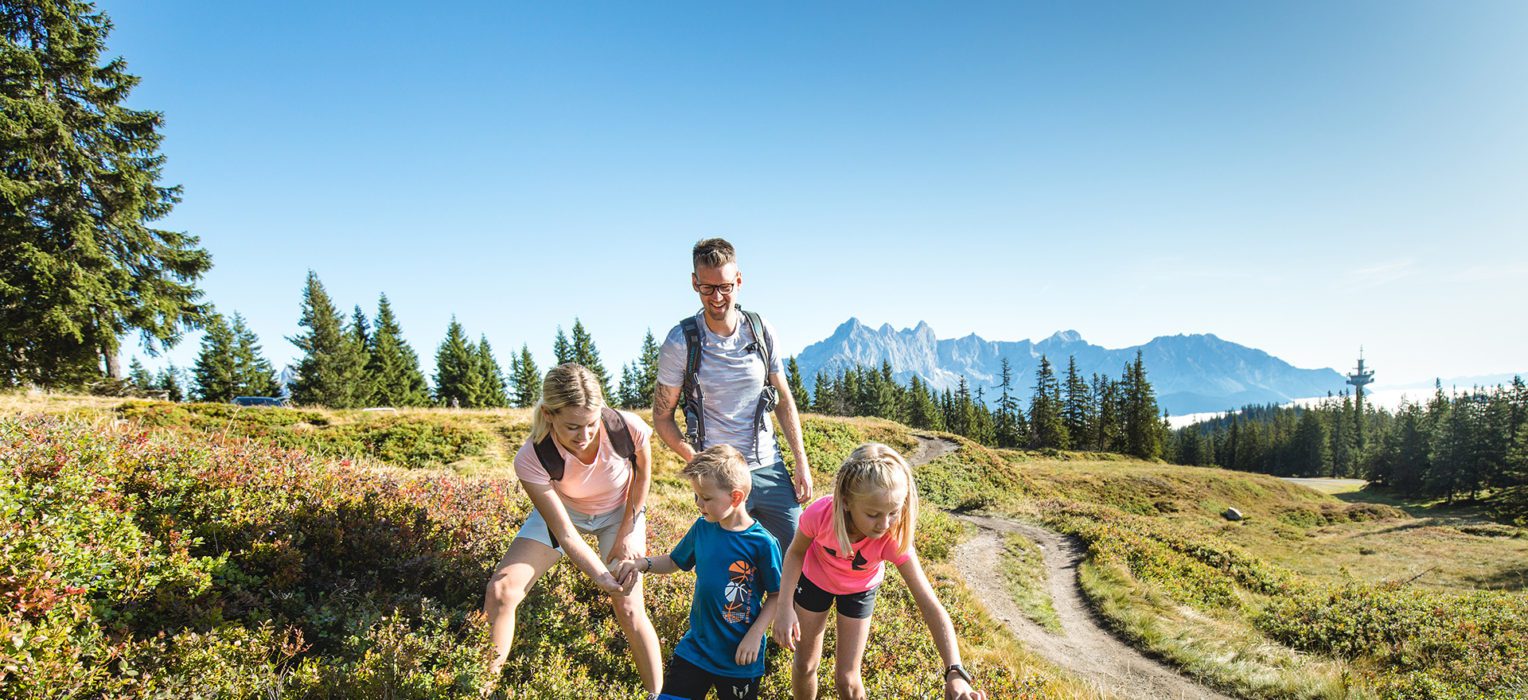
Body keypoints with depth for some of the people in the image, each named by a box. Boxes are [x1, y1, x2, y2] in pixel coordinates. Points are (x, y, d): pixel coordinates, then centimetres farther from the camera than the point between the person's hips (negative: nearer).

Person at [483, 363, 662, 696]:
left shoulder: (629, 429, -36)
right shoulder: (531, 459, -35)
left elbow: (643, 472, -10)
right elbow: (564, 534, -28)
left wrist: (627, 533, -7)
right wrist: (603, 577, -38)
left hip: (621, 513, 0)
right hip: (563, 511, 0)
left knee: (629, 611, -6)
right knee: (501, 590, -15)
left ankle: (656, 694, 15)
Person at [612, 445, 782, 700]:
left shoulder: (762, 543, -19)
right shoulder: (702, 528, -4)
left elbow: (777, 595, -10)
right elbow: (675, 561, 12)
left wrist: (755, 635, -17)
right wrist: (643, 563, -4)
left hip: (739, 658, -4)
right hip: (695, 648, 4)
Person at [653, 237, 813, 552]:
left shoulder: (761, 330, 0)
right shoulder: (680, 343, -9)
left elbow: (784, 399, 9)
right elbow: (662, 417, -2)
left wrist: (802, 463, 5)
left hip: (769, 468, 3)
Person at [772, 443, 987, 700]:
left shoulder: (894, 538, -38)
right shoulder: (820, 513, -39)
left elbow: (930, 605, -40)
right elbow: (797, 552, -16)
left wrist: (955, 672, -51)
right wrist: (785, 607, -27)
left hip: (859, 590, 0)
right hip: (815, 579, 0)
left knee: (847, 679, 4)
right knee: (805, 664, 15)